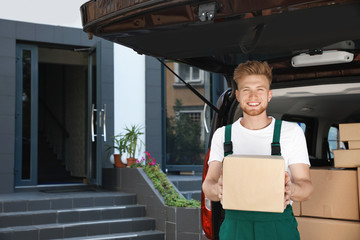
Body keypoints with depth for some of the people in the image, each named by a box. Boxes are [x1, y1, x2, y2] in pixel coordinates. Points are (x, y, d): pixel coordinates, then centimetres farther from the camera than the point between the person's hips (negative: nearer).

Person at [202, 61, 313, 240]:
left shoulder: (292, 132, 4)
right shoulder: (222, 135, 8)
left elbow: (306, 187, 0)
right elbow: (208, 185, 0)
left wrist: (291, 190, -24)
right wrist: (218, 189, -25)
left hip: (279, 225, -1)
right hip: (235, 225, 2)